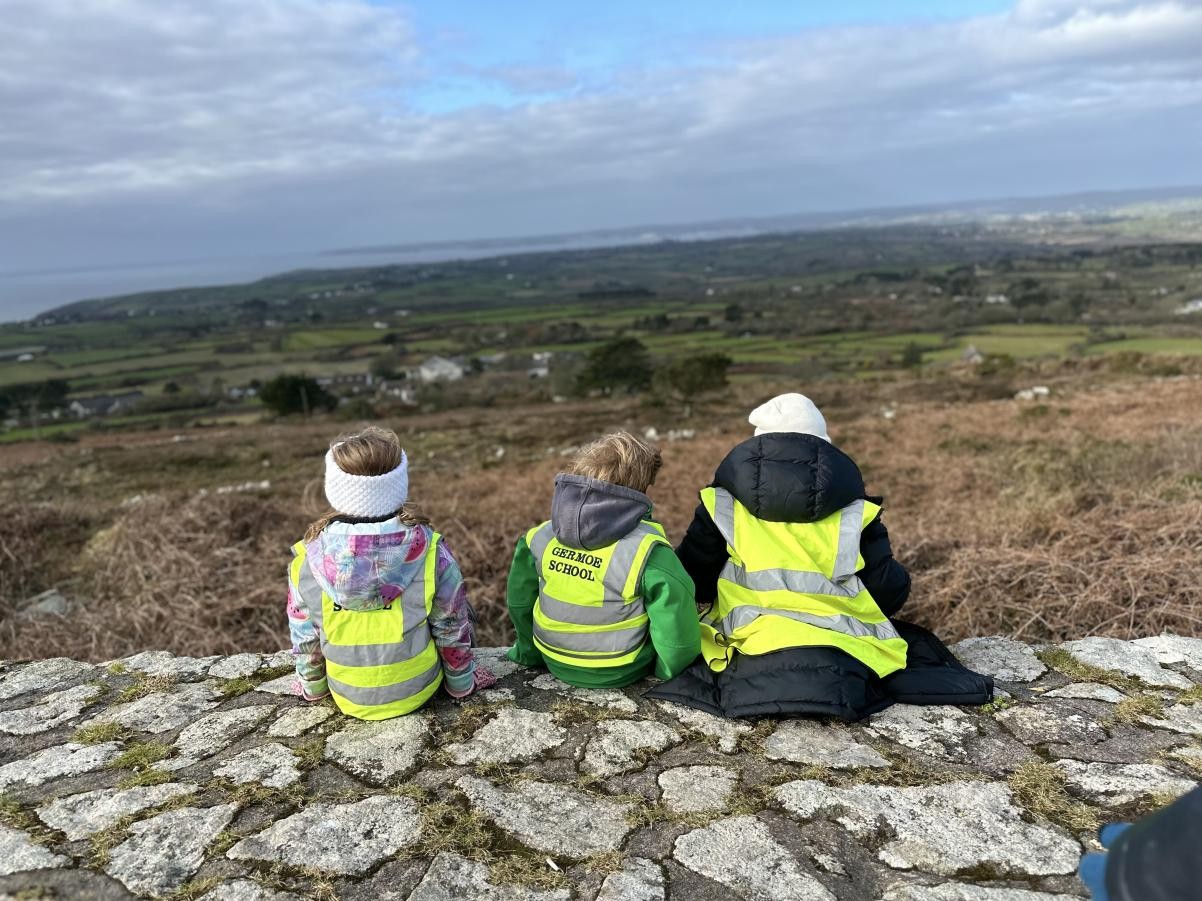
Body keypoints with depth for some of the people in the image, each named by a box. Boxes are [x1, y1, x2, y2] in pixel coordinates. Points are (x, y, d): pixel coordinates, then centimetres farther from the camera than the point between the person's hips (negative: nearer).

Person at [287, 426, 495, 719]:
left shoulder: (306, 561, -19)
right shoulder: (431, 552, -23)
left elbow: (304, 638, -4)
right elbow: (452, 629, -10)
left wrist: (312, 685, 16)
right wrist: (462, 682, 8)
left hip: (349, 699, 2)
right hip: (417, 691, -2)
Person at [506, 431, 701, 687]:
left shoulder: (540, 537, -12)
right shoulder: (648, 553, -27)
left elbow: (519, 601, 1)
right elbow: (677, 627, -21)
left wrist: (530, 652, 18)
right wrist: (670, 669, 0)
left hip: (555, 665, 4)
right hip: (620, 674, -4)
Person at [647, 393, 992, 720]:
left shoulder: (722, 505, 2)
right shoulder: (853, 510, 2)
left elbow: (689, 582, 8)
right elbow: (890, 592, 5)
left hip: (753, 664, -1)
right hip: (841, 665, 1)